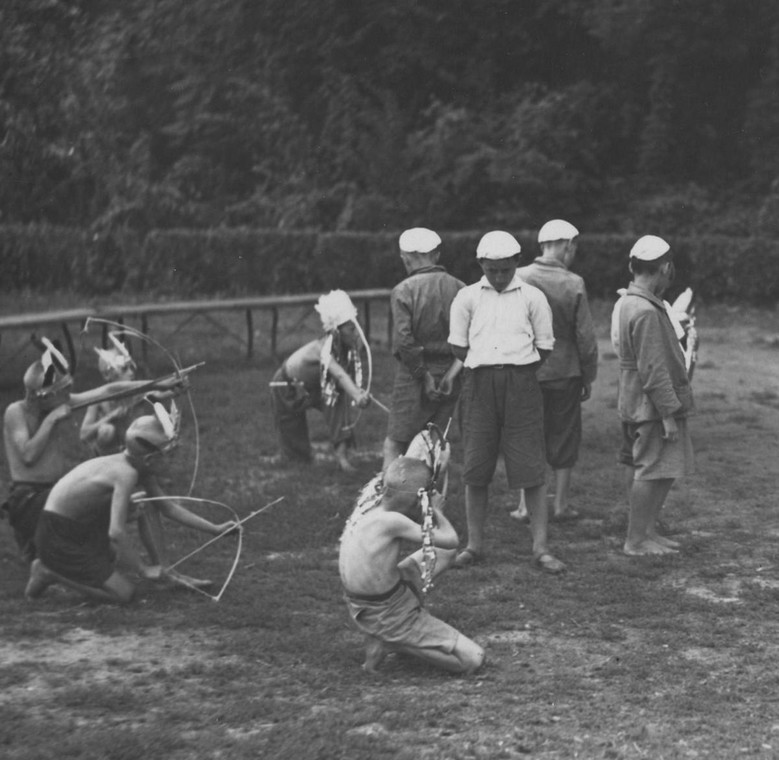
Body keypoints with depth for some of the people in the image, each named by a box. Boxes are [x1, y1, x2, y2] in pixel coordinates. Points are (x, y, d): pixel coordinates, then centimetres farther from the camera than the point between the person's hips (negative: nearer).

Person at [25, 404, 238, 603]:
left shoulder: (141, 470, 1)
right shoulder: (127, 474, -27)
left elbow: (168, 508, 13)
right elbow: (116, 532, -31)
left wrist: (215, 529, 13)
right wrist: (143, 569, -20)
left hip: (81, 527, 9)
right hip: (58, 536, -9)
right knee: (123, 593, -9)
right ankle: (50, 572, -2)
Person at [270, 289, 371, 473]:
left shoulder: (349, 349, -17)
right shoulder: (323, 348, -38)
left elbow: (347, 379, -23)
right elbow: (339, 374, -55)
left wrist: (360, 393, -43)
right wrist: (357, 396, -69)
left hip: (312, 387, 6)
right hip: (287, 387, -6)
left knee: (339, 400, -24)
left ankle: (342, 451, -25)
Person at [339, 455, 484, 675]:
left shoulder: (366, 504, -5)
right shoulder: (391, 521, -29)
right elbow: (450, 540, -20)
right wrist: (437, 511, -2)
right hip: (389, 614, -8)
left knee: (445, 552, 19)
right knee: (473, 659, -5)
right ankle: (390, 641, 0)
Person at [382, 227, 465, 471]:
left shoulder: (403, 291, -7)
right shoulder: (459, 288, 4)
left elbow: (404, 341, -17)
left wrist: (425, 376, -11)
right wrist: (452, 373, -5)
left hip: (414, 376, -4)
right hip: (450, 378, 4)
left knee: (394, 444, 1)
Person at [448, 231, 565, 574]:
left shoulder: (532, 297, 5)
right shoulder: (467, 297, 8)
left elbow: (544, 347, 9)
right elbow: (458, 346, 10)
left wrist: (515, 367, 5)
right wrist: (487, 366, 6)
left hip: (521, 382, -1)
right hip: (479, 384, 1)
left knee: (532, 470, -3)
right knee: (475, 470, 3)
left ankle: (540, 548, 2)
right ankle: (474, 544, 14)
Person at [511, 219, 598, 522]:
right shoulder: (574, 284, -10)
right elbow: (585, 336, -7)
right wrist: (588, 377, 4)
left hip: (524, 372, 2)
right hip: (563, 372, -2)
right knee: (564, 438, 11)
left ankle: (526, 505, 11)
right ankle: (561, 504, 16)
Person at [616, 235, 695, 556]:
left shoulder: (631, 303, 12)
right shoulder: (646, 312, -22)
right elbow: (653, 370, -23)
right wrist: (668, 414, -20)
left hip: (648, 405, 10)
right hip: (652, 407, -10)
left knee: (667, 470, 16)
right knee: (652, 472, -3)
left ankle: (648, 531, 25)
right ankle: (636, 541, 6)